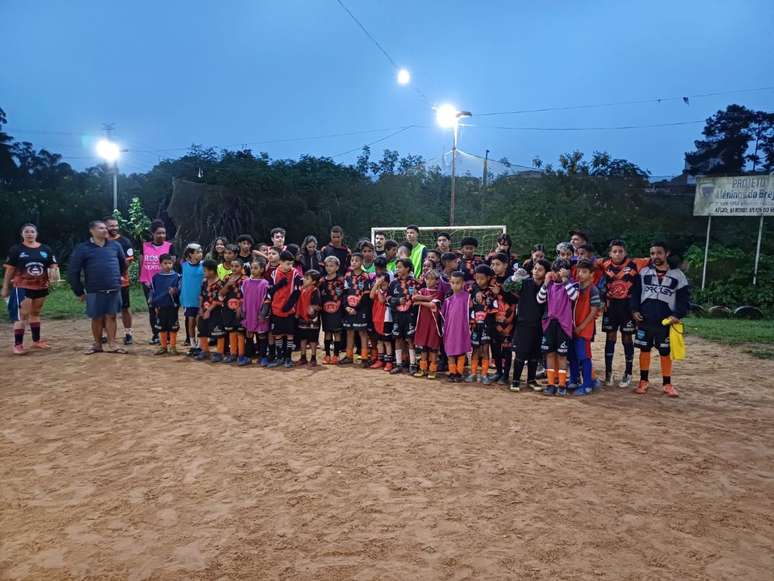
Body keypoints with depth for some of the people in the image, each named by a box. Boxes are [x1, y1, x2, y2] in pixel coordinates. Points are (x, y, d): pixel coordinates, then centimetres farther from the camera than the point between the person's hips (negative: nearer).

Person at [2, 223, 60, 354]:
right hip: (22, 288, -4)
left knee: (35, 314, 17)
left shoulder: (45, 249, 5)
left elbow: (53, 266, 7)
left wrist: (54, 272, -16)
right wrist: (5, 288, 0)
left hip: (41, 287, 4)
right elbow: (9, 270, 0)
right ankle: (18, 344, -2)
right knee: (22, 316, -7)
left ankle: (36, 341, 26)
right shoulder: (16, 249, -2)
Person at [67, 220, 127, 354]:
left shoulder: (115, 246, 5)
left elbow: (123, 264, 20)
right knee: (97, 318, 7)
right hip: (94, 291, -2)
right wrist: (79, 292, -2)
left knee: (111, 316, 5)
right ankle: (97, 344, 21)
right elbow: (72, 271, -3)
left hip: (114, 290, 2)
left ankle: (112, 344, 11)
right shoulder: (82, 248, -4)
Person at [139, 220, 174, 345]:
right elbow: (141, 263, 10)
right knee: (152, 309, 8)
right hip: (148, 282, 3)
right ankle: (155, 334, 16)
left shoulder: (169, 246, -1)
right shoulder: (145, 246, 6)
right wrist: (142, 279, 4)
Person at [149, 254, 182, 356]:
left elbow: (179, 290, -2)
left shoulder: (176, 276, -4)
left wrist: (175, 291, -24)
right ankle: (163, 346, 22)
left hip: (173, 306, -2)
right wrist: (154, 305, 4)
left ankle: (173, 346, 15)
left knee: (173, 327, 5)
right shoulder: (156, 277, 2)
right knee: (162, 328, 11)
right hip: (160, 306, 2)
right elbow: (152, 292, 7)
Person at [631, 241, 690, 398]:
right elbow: (635, 291, 6)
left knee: (665, 353, 6)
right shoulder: (644, 272, 3)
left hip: (665, 322, -1)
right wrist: (634, 310, -6)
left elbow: (684, 298, 1)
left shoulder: (677, 275, 0)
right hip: (644, 321, 1)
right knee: (644, 350, 9)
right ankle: (643, 381, 21)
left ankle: (667, 384, 19)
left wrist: (677, 315, -11)